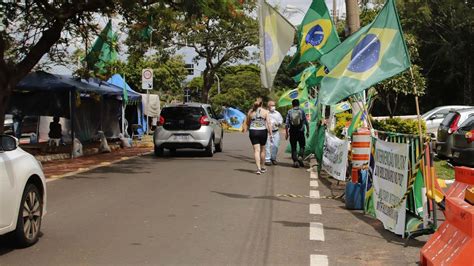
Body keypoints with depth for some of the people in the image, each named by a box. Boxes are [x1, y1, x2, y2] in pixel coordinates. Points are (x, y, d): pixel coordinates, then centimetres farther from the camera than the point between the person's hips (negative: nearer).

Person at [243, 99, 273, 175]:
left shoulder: (250, 112, 3)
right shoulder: (265, 112, -2)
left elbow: (247, 123, 9)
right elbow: (268, 123, -6)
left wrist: (245, 129, 25)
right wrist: (270, 134, -4)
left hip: (253, 132, 0)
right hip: (262, 132, 0)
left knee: (256, 150, -1)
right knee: (262, 150, 15)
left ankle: (258, 168, -13)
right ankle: (261, 167, 26)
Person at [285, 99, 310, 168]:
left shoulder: (289, 112, 0)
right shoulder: (302, 111, -1)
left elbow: (287, 123, -2)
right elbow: (306, 122, 0)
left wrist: (286, 133, 4)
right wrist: (308, 131, 9)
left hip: (292, 132, 0)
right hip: (300, 131, 0)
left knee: (293, 147, 7)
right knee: (302, 145, 14)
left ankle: (295, 161, 2)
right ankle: (300, 157, -7)